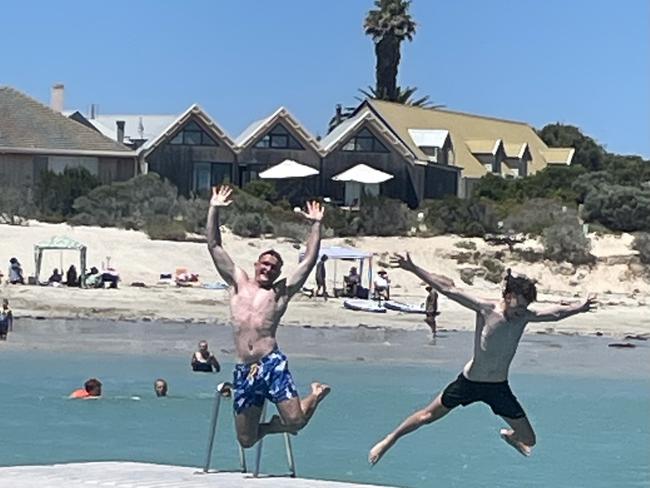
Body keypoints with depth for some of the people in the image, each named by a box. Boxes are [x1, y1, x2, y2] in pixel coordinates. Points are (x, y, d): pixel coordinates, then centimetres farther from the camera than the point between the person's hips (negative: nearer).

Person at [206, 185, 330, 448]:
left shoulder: (282, 291, 12)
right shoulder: (239, 282, 18)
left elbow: (309, 260, 7)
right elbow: (214, 246, 16)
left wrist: (316, 225, 4)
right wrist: (214, 209, 11)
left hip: (272, 364, -2)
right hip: (244, 370, 3)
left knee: (296, 421, -14)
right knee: (246, 439, 1)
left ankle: (316, 394, 21)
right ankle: (270, 426, 37)